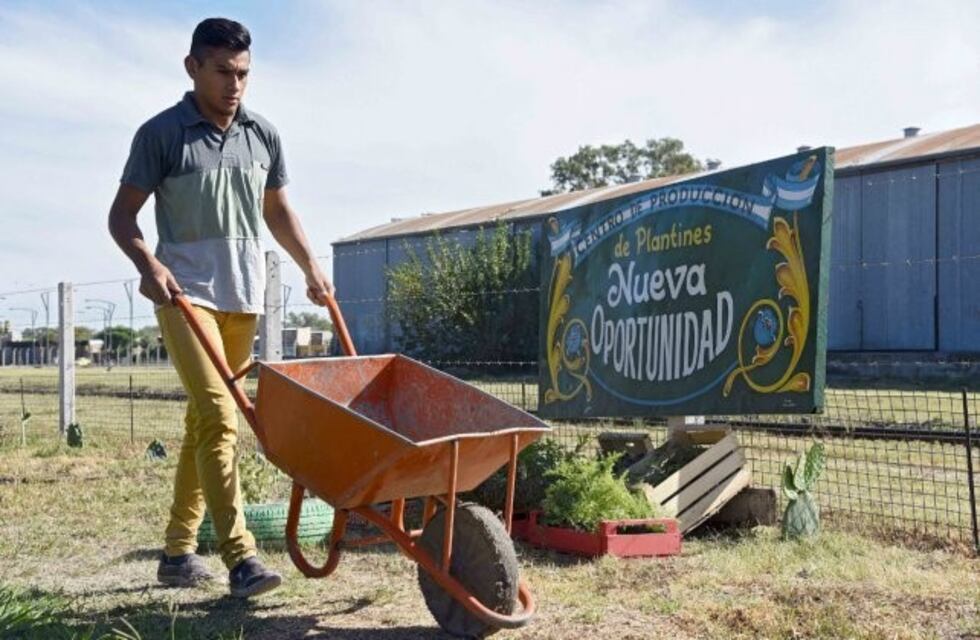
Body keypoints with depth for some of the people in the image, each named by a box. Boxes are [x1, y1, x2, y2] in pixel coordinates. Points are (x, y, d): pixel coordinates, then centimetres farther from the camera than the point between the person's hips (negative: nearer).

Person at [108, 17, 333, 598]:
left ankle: (178, 550, 21)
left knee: (204, 422, 11)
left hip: (244, 296, 5)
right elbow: (122, 214, -1)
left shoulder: (263, 135, 10)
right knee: (219, 417, -17)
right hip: (187, 294, -5)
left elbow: (277, 210, 21)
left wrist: (311, 267, 11)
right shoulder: (162, 134, -2)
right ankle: (241, 557, -15)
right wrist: (148, 265, -19)